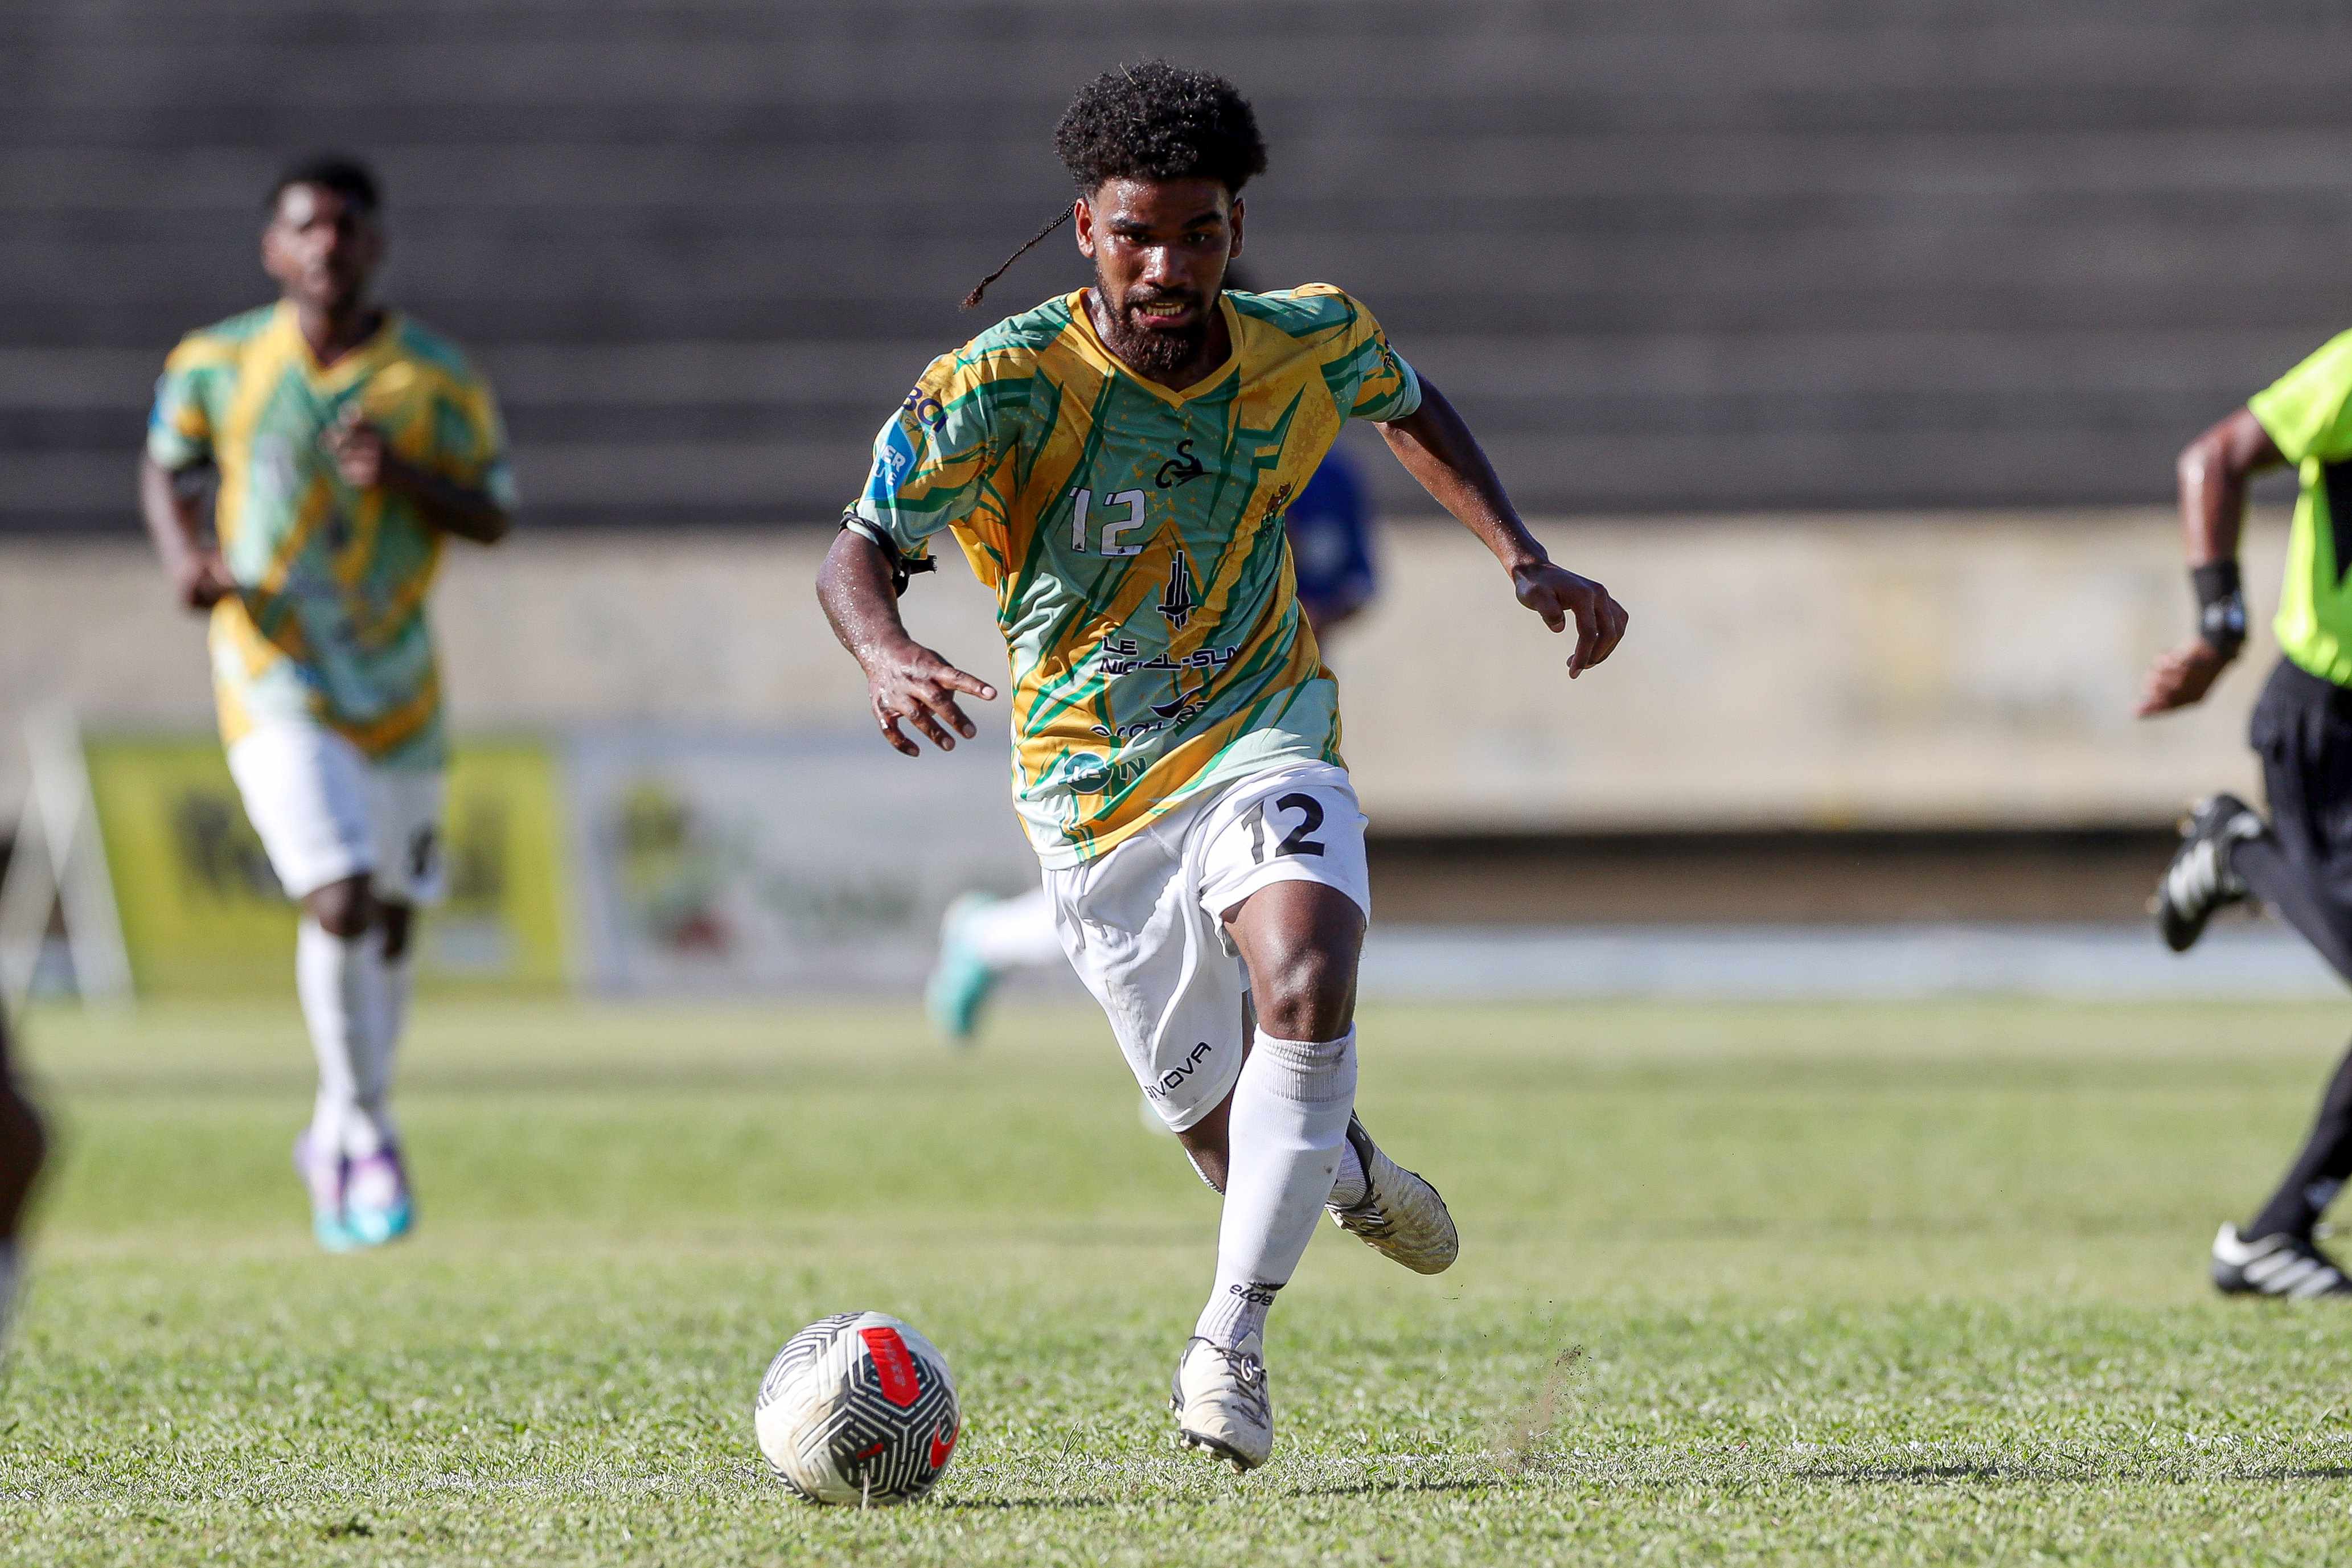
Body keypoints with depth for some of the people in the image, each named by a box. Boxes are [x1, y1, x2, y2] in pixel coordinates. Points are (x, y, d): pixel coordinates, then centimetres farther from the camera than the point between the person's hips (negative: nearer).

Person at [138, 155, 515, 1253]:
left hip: (397, 688, 3)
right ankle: (369, 1134, -2)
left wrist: (404, 474, -18)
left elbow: (493, 515, 1)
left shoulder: (438, 381, -4)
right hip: (274, 684, -2)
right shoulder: (216, 365, -3)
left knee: (390, 924, 11)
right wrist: (186, 559, -7)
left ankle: (334, 1138, 33)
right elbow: (166, 470, 13)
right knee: (342, 902, -19)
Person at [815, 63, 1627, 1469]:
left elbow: (1408, 405, 16)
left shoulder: (1306, 342, -8)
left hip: (1264, 744, 1)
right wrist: (887, 655, -42)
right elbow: (860, 556, -19)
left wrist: (1527, 559, 5)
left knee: (1307, 990, -31)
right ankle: (1347, 1170, 47)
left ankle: (1231, 1342, -23)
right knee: (1227, 1130, 8)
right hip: (1095, 793, -1)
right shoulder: (1003, 384, -19)